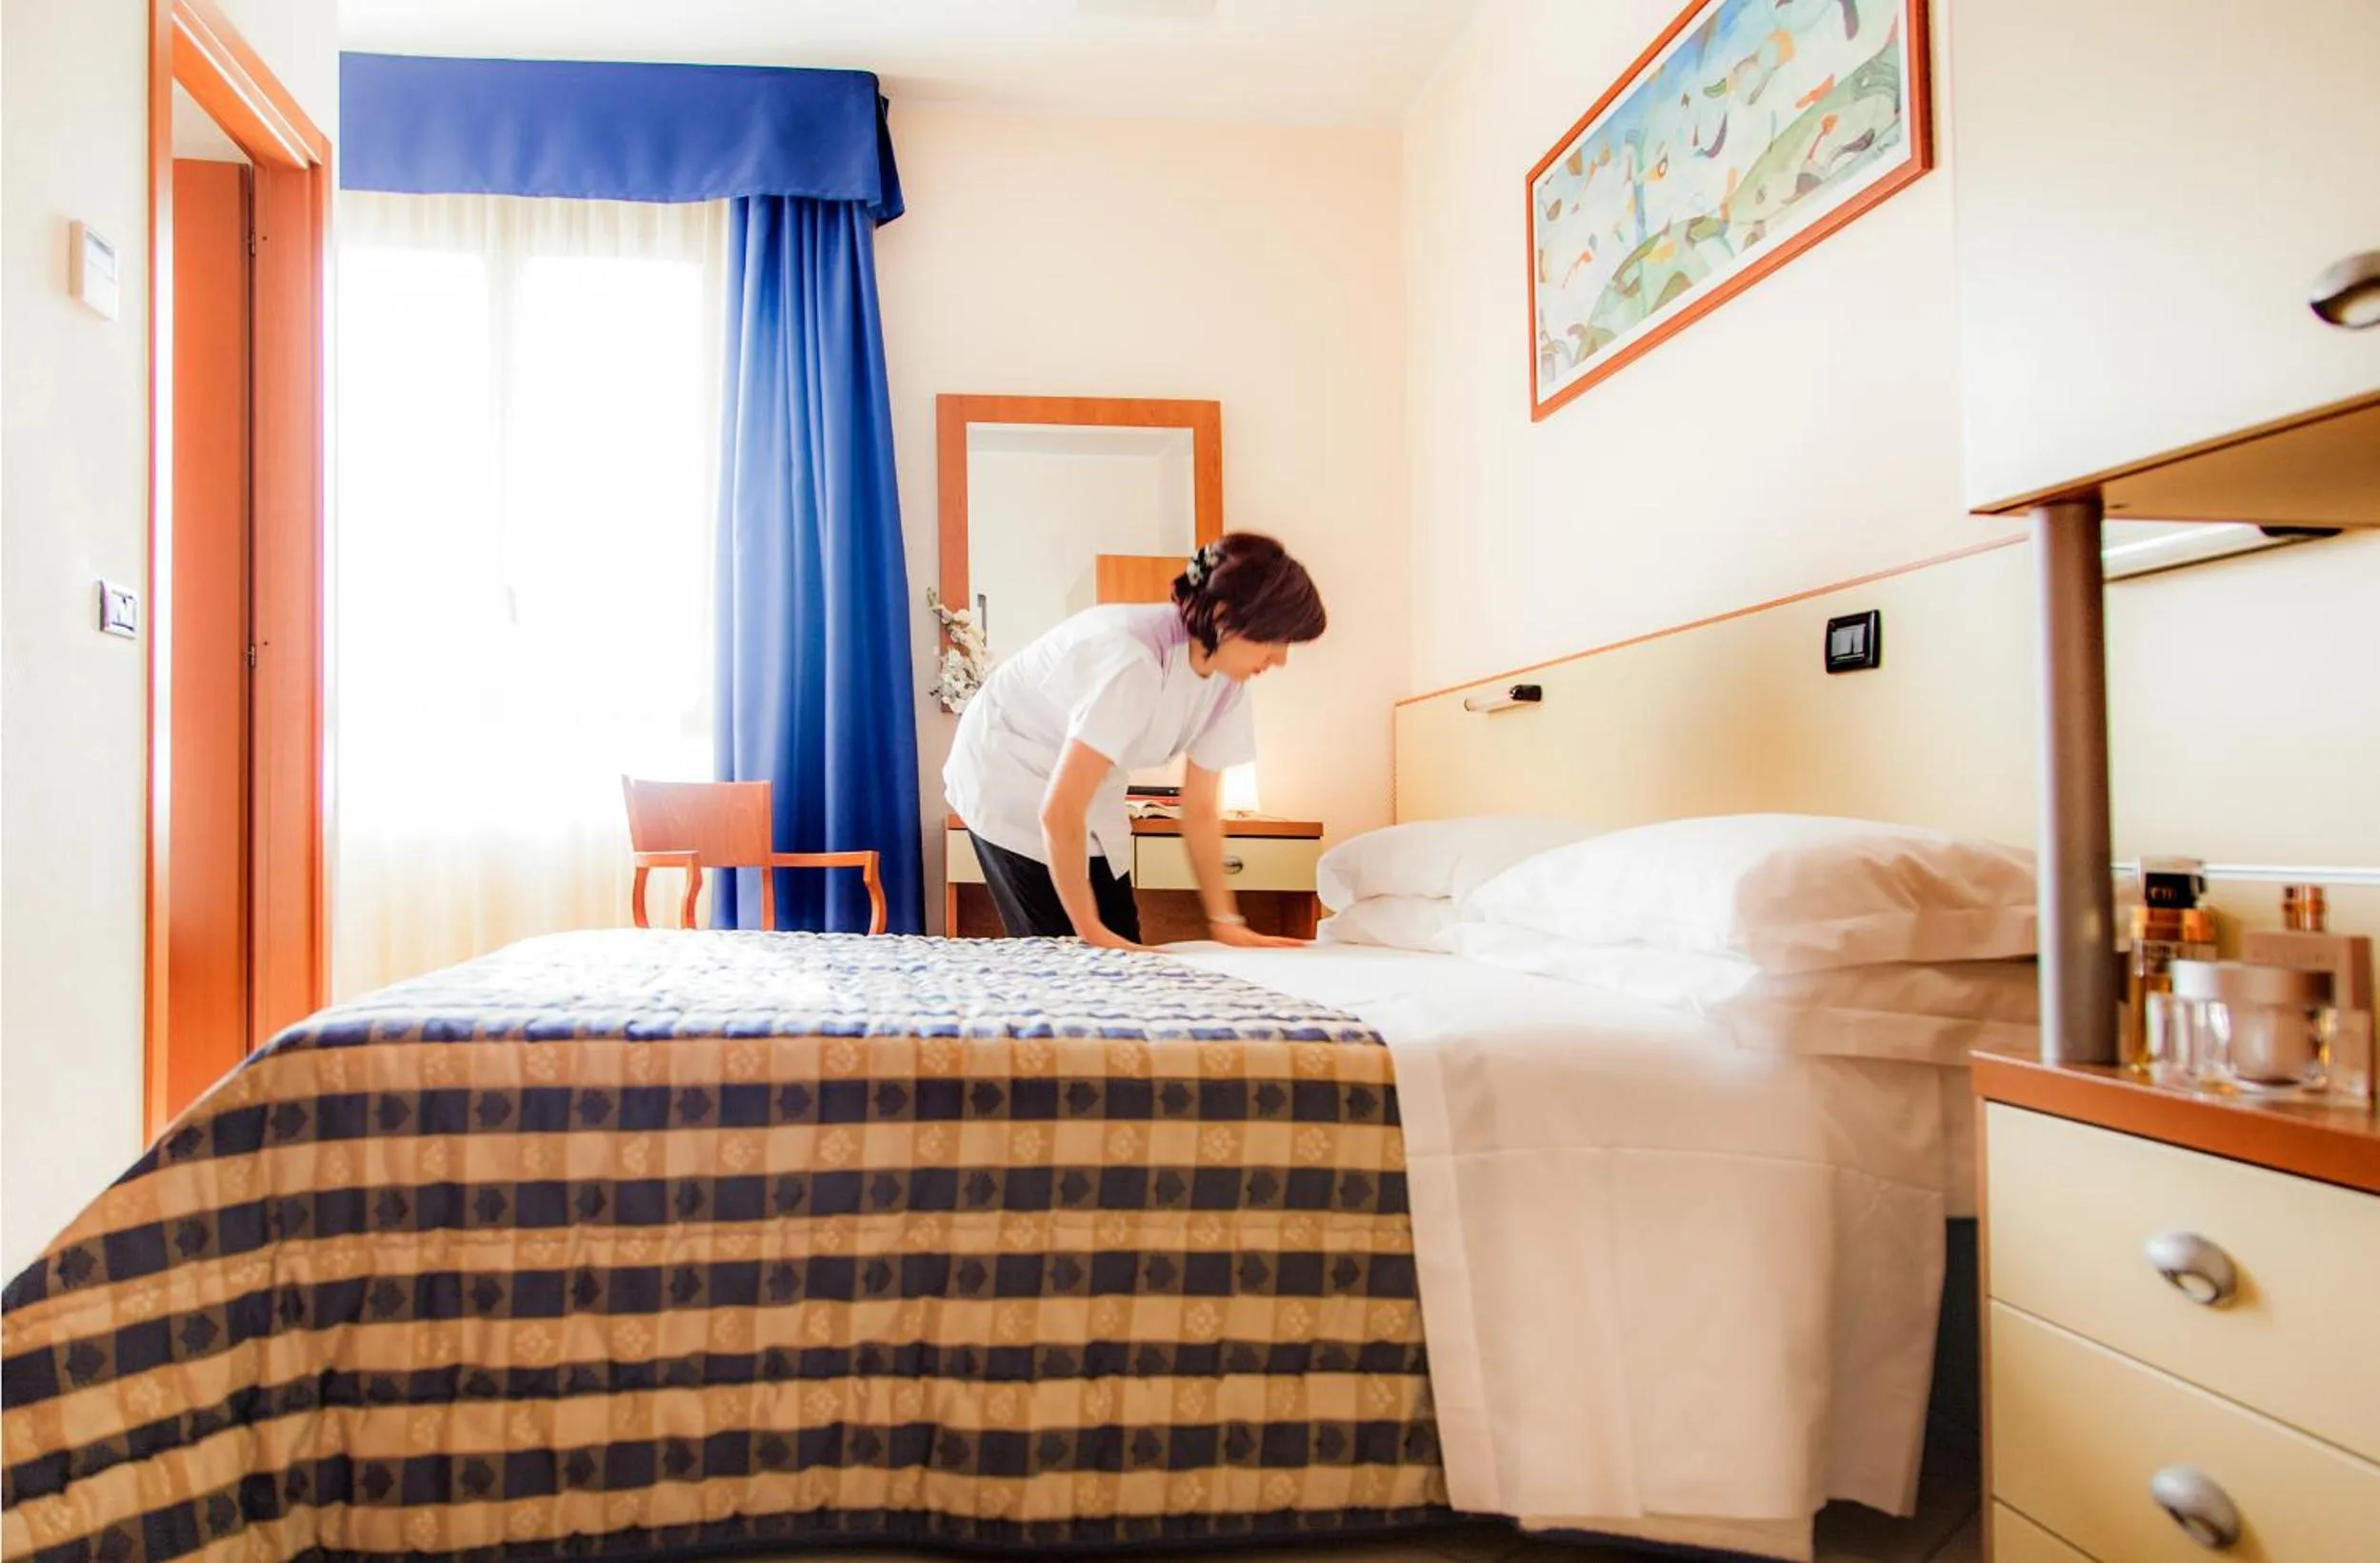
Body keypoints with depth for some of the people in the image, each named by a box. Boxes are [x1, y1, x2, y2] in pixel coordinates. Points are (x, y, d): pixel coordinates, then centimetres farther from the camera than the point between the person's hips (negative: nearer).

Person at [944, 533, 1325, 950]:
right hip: (1007, 776, -7)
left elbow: (1201, 809, -4)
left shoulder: (1226, 681, -12)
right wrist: (1090, 930, -26)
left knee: (1123, 955, 3)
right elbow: (1059, 813, -35)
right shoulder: (1134, 663, -36)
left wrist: (1225, 921, -6)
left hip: (1085, 790, 7)